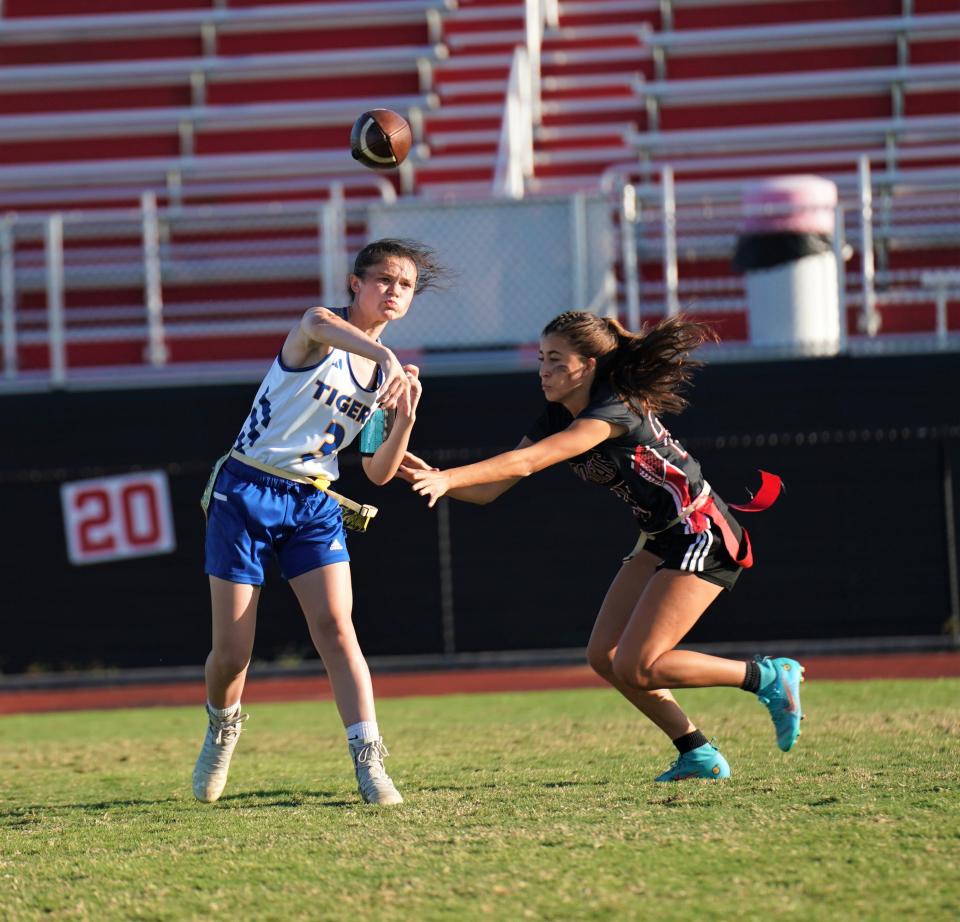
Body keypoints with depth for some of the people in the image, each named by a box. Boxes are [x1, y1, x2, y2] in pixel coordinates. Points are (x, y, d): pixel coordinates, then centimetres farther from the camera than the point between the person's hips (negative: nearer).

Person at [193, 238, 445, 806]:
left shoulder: (388, 375, 9)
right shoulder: (316, 331, -9)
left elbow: (379, 472, 10)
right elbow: (319, 323, -38)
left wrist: (405, 421, -8)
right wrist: (384, 354, -55)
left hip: (315, 505, 4)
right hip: (247, 493, -4)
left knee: (336, 627, -16)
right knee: (231, 652, -2)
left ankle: (370, 764, -20)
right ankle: (223, 727, 30)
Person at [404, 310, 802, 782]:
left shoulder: (614, 411, -24)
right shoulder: (556, 419, 4)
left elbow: (524, 462, -35)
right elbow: (490, 489, 1)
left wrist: (447, 478, -40)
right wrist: (430, 477, -16)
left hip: (704, 535, -10)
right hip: (662, 539, 10)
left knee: (635, 668, -14)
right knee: (604, 656, 2)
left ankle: (771, 678, -1)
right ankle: (698, 753, 10)